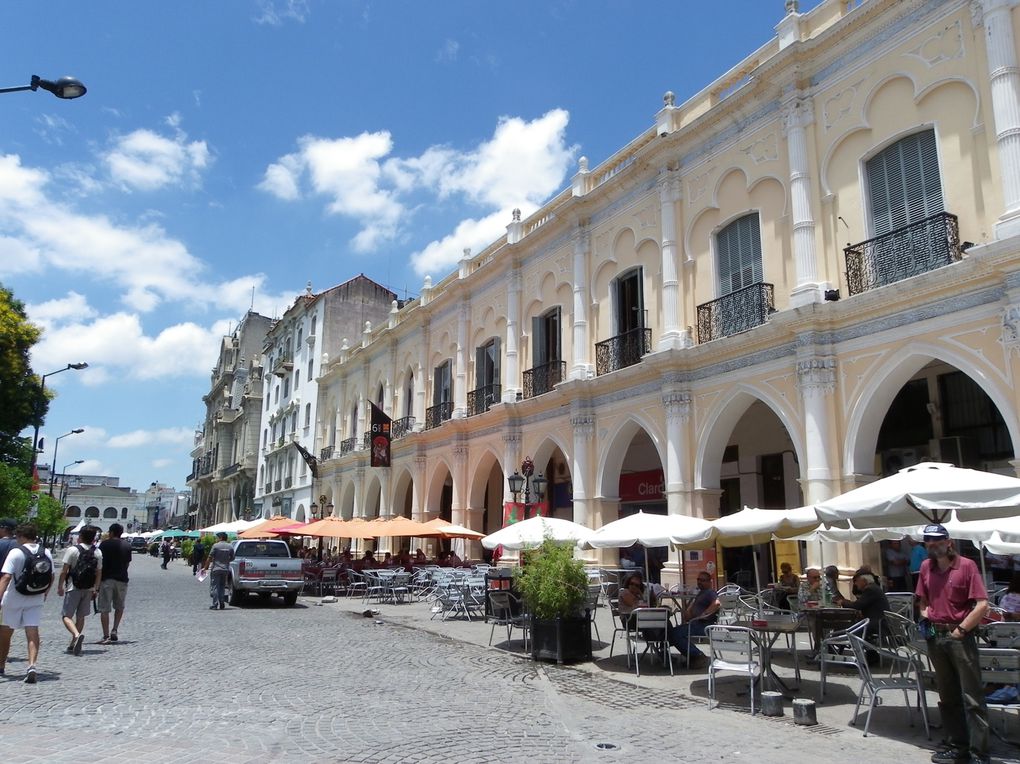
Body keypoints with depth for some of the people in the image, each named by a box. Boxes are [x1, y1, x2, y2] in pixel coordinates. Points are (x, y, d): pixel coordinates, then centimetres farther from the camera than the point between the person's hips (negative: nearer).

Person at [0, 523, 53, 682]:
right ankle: (32, 665, -18)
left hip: (13, 599, -3)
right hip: (36, 599, 3)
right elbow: (51, 576, 12)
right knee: (33, 632, -1)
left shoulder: (16, 552, -12)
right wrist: (45, 592, 27)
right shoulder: (46, 552, 4)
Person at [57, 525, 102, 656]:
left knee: (66, 615, 0)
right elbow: (99, 573, 7)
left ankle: (77, 635, -25)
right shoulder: (97, 553, 4)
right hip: (88, 589, 5)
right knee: (81, 617, 14)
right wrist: (96, 589, 15)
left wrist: (60, 586, 2)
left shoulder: (72, 550, -9)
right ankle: (73, 645, 20)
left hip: (73, 588, -4)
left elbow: (64, 570, -9)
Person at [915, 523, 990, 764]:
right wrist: (925, 618, 4)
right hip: (935, 637, 6)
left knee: (972, 697, -3)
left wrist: (960, 630, -12)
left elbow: (982, 605, -12)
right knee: (947, 696, 14)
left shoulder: (967, 565, -8)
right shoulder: (926, 568, 8)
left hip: (960, 636, -6)